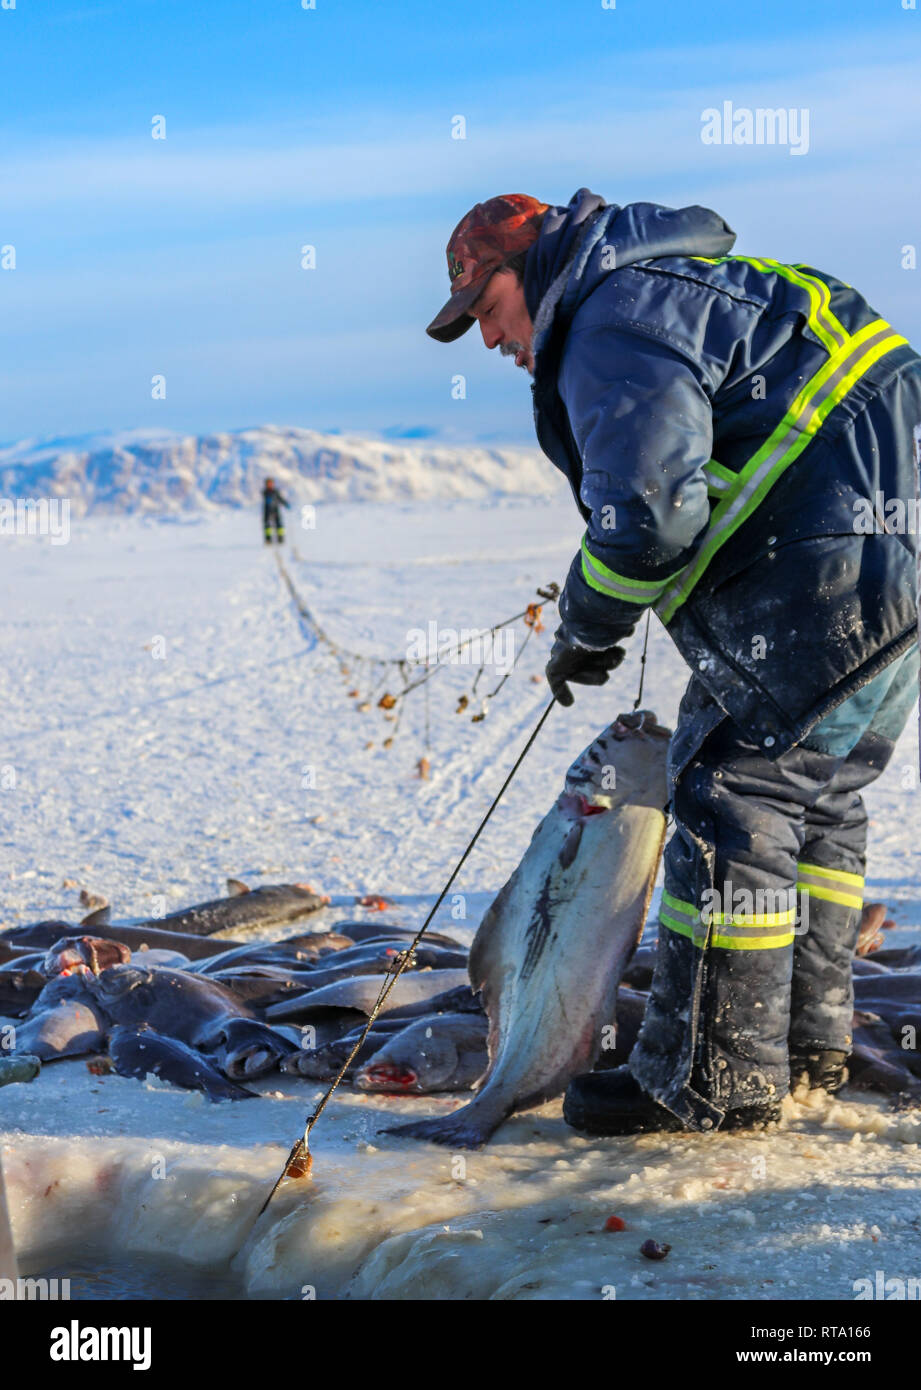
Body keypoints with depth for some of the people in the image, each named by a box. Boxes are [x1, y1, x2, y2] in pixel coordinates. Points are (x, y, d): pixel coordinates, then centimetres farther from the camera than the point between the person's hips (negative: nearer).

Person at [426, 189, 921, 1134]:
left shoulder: (614, 319, -10)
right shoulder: (676, 281, 25)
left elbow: (648, 507, -23)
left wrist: (584, 628, -8)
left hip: (839, 558, -11)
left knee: (733, 791, -7)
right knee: (820, 793, 18)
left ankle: (714, 1079, -1)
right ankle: (809, 1039, 27)